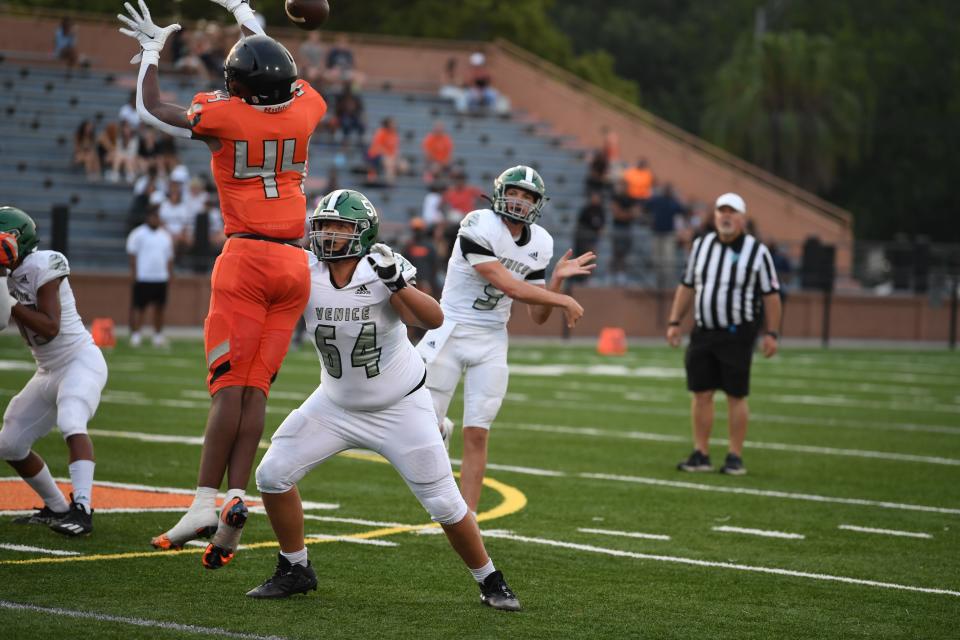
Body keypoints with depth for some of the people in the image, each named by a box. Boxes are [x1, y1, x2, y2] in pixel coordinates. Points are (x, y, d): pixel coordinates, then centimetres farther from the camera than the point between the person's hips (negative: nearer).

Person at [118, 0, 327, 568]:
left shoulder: (224, 117, -6)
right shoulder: (305, 112, 6)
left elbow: (150, 109, 7)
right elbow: (295, 77, 31)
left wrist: (152, 50, 22)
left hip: (246, 258, -4)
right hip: (295, 264, 4)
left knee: (230, 386, -5)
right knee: (257, 387, 2)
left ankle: (207, 501, -10)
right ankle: (236, 499, -8)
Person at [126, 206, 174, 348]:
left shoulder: (166, 235, 15)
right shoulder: (138, 234, -1)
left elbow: (169, 258, 18)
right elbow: (132, 255, -4)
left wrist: (169, 275, 11)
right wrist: (135, 275, -11)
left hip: (161, 278, 5)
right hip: (143, 278, -5)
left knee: (159, 308, 7)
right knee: (138, 307, -5)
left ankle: (158, 336, 14)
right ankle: (135, 335, -3)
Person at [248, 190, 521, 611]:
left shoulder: (380, 273, -23)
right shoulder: (305, 276, -14)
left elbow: (434, 320, -33)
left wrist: (398, 284, -47)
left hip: (400, 409, -4)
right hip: (336, 404, 4)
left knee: (444, 502, -3)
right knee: (273, 474, -5)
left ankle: (490, 582, 18)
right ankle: (295, 571, 13)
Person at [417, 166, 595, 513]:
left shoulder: (540, 244, 3)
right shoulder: (478, 227, -17)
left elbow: (538, 316, 6)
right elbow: (508, 286, -22)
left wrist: (557, 279, -8)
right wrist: (564, 301, -16)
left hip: (491, 341, 4)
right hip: (451, 331, -4)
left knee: (477, 435, 0)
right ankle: (440, 429, 34)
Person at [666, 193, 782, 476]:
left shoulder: (756, 251, -5)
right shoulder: (701, 245, 9)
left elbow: (771, 294, -4)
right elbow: (687, 286, 15)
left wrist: (771, 333, -7)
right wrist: (674, 321, 10)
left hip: (737, 334, -4)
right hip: (703, 332, 4)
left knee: (736, 396, -1)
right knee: (701, 393, 4)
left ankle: (735, 457, 6)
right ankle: (700, 455, 12)